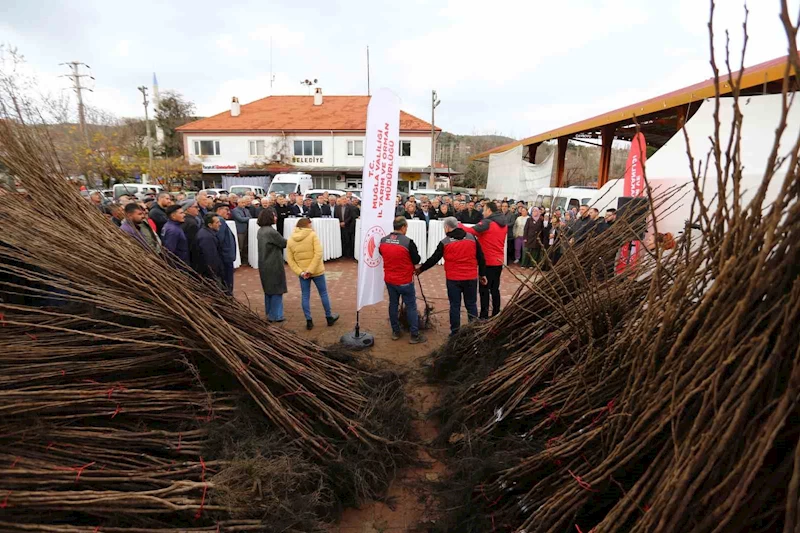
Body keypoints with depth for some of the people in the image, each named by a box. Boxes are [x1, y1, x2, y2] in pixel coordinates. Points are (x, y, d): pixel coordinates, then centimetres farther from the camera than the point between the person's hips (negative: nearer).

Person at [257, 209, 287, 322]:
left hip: (264, 264, 9)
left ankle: (269, 313, 29)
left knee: (268, 289, 18)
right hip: (273, 264, -9)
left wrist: (286, 240, 1)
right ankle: (275, 316, 10)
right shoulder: (271, 231, -21)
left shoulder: (261, 230, 6)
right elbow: (283, 243, -12)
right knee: (276, 290, 3)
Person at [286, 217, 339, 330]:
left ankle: (309, 321, 14)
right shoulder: (312, 235, -9)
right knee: (323, 293, 12)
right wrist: (311, 270, -19)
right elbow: (318, 254, -20)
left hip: (302, 273, 3)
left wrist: (300, 272, -9)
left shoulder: (290, 240, 2)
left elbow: (290, 260, -3)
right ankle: (329, 317, 24)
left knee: (305, 296, 10)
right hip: (317, 270, -3)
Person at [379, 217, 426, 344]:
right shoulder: (408, 242, -21)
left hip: (389, 279, 5)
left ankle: (395, 332, 27)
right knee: (411, 307, 6)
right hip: (405, 281, -5)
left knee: (393, 304, 17)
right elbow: (417, 260, -11)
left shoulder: (383, 241, -4)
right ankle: (415, 336, 12)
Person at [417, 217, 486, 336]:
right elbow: (480, 258, 5)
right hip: (471, 278, 2)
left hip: (453, 279, -2)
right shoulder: (471, 238, 3)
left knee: (455, 305, 7)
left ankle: (455, 332, 14)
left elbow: (433, 259, -1)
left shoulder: (445, 242, -5)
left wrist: (421, 269, 13)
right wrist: (482, 274, 14)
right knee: (471, 304, 12)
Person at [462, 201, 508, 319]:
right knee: (495, 288, 14)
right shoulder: (503, 224, 10)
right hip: (499, 260, 7)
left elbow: (471, 231, -27)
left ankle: (484, 316, 3)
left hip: (487, 261, -7)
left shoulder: (487, 223, -16)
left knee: (484, 289, 0)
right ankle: (496, 314, 19)